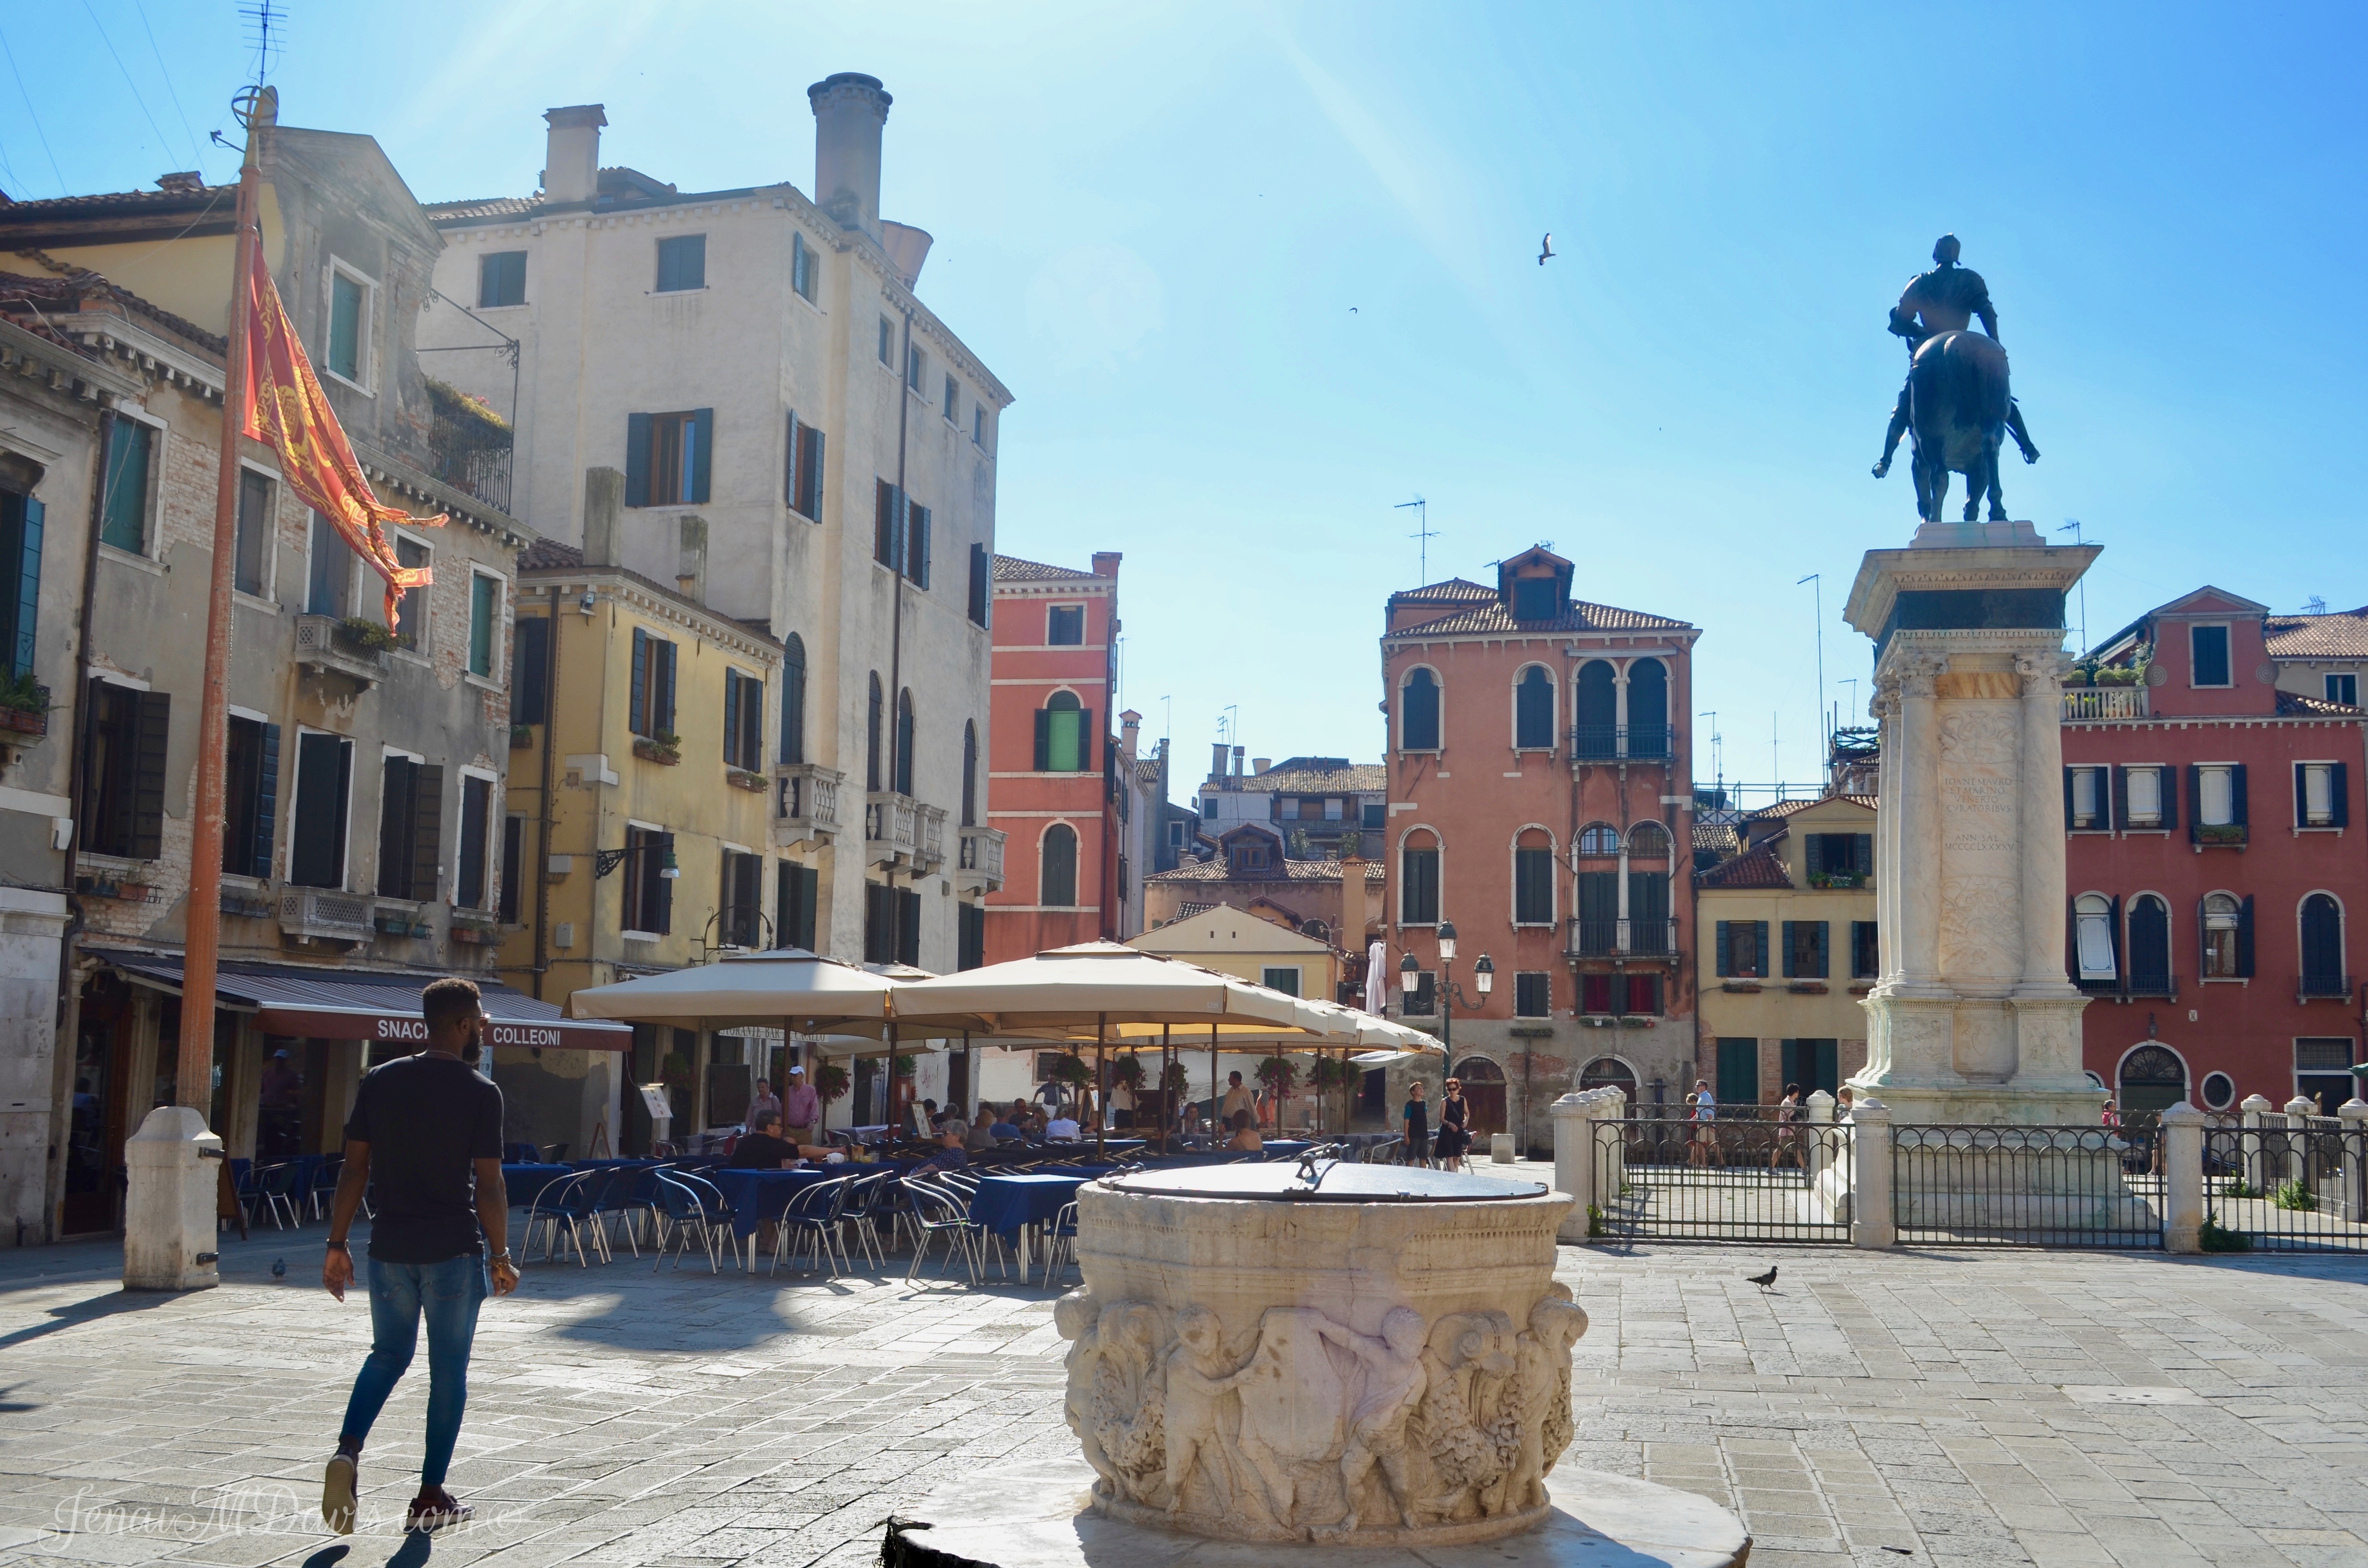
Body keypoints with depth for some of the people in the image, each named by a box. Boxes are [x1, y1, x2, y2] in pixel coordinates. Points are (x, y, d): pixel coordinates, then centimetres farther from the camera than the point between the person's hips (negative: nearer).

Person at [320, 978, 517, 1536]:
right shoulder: (479, 1092, -8)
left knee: (388, 1353, 19)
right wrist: (501, 1257, -1)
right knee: (448, 1369, 7)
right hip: (453, 1250, -4)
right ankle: (430, 1497, 11)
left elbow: (355, 1168, 4)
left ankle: (348, 1451, -4)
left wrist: (337, 1244, 10)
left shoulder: (380, 1081, 4)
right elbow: (489, 1185, -9)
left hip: (390, 1248, 4)